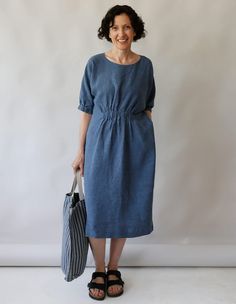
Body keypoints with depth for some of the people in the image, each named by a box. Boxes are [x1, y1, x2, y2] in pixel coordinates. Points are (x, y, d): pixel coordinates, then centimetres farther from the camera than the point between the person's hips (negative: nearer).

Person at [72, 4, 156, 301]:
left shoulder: (145, 65, 3)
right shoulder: (95, 64, -1)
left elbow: (147, 108, 10)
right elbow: (86, 110, 1)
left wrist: (143, 142, 6)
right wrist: (81, 151, -1)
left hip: (135, 143, 1)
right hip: (100, 142, -1)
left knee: (125, 205, 8)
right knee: (97, 206, 4)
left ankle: (113, 269, 27)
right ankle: (98, 271, 23)